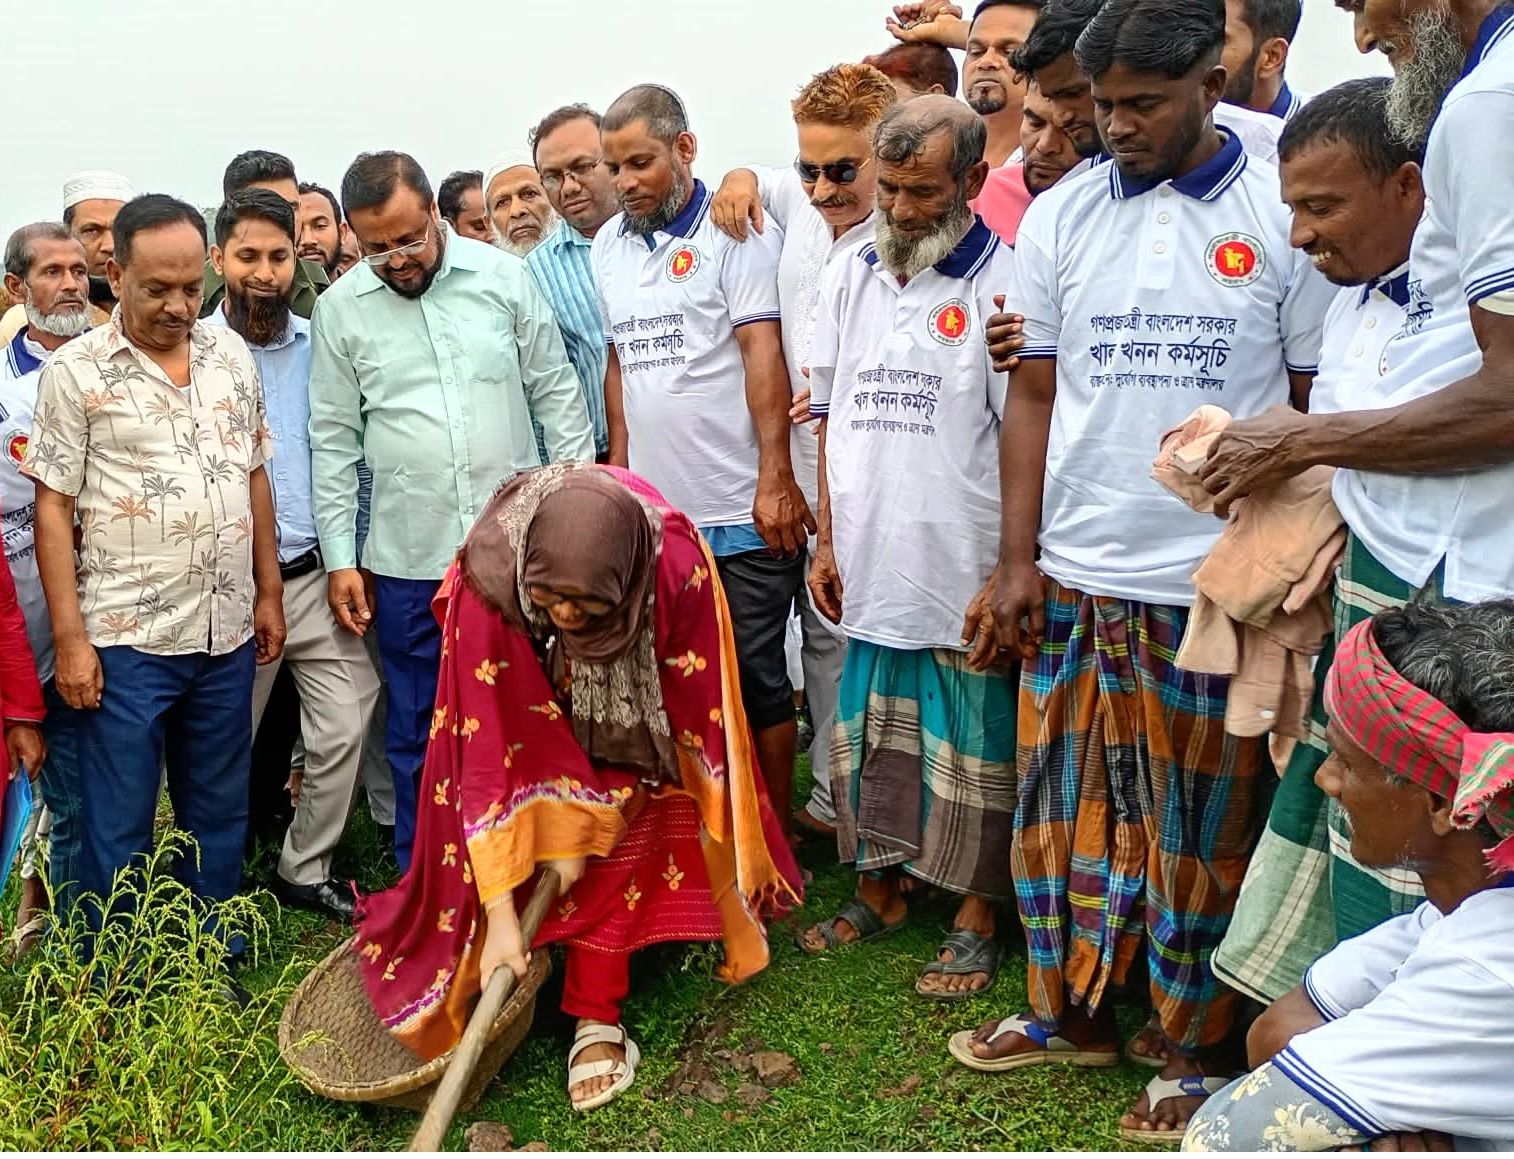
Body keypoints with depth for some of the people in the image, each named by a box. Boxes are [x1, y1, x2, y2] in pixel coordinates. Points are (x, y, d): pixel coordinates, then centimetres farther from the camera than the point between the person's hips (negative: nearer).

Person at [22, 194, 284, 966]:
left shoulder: (232, 356, 7)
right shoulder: (75, 372, -6)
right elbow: (52, 510, -7)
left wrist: (268, 592, 11)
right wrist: (69, 637, -11)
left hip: (226, 634, 4)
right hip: (124, 640, -4)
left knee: (220, 815, 15)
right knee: (120, 830, 7)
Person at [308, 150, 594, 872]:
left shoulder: (502, 276, 0)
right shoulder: (340, 309, 1)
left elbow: (557, 394, 4)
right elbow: (333, 441, 4)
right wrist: (339, 558, 1)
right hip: (408, 561, 0)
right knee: (418, 736, 11)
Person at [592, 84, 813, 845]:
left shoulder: (731, 231, -4)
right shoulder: (608, 247, 12)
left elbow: (763, 354, -11)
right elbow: (618, 361, 16)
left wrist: (776, 477, -18)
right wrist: (619, 466, 10)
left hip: (742, 512, -5)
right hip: (654, 513, 6)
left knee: (758, 681, 3)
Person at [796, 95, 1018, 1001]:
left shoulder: (1004, 283, -9)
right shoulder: (848, 278, 9)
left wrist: (1007, 578, -13)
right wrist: (826, 543, 9)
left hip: (964, 578, -5)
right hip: (871, 570, 5)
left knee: (972, 752, 7)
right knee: (869, 741, 17)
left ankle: (978, 919, 25)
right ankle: (880, 891, 36)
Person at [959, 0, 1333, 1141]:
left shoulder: (1285, 215, -1)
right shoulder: (1059, 216, 6)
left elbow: (1319, 405, 1)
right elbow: (1033, 397, 7)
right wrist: (1019, 558, 3)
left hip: (1217, 584, -2)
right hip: (1075, 576, 3)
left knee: (1201, 825, 7)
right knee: (1063, 801, 10)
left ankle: (1193, 1047, 25)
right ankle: (1072, 1009, 29)